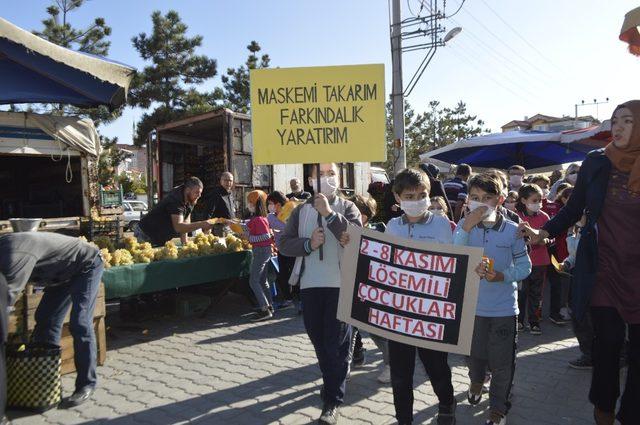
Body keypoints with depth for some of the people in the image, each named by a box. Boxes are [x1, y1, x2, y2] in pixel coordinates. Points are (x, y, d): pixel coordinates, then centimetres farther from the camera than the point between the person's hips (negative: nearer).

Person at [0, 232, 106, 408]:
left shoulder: (15, 255, -33)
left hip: (87, 265, -10)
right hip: (64, 271, 10)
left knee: (80, 324, -15)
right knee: (45, 319, 9)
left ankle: (86, 384, -6)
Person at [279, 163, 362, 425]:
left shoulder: (347, 207, -1)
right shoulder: (301, 211, 8)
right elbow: (284, 244, 2)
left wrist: (330, 213, -23)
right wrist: (308, 244, -16)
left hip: (340, 284, -3)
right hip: (310, 284, 4)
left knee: (337, 343, 0)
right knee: (318, 340, 17)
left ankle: (332, 400, 13)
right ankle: (332, 382, 40)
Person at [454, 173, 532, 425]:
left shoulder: (512, 230, -9)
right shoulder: (464, 226, -7)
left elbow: (524, 266, -3)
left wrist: (502, 276, -21)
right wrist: (467, 227, -29)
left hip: (504, 307, -1)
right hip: (472, 305, 1)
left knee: (501, 362, 7)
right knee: (475, 353, 21)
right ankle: (476, 381, 52)